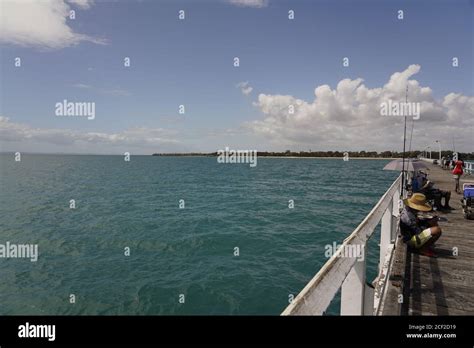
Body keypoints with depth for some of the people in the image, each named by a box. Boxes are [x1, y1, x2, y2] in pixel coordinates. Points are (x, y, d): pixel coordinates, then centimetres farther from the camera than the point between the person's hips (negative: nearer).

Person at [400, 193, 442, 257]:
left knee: (434, 224, 17)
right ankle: (423, 248, -6)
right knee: (437, 230, -23)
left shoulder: (408, 210, 4)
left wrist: (428, 221, -3)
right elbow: (418, 231, -25)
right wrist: (429, 223, -12)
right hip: (412, 241, -11)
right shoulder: (408, 216, -29)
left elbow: (418, 222, 14)